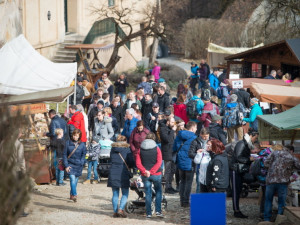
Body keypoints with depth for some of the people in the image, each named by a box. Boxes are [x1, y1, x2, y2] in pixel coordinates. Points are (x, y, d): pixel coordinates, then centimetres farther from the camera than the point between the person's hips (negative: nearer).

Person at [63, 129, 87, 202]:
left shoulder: (82, 144, 1)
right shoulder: (68, 143, -1)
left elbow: (83, 155, 9)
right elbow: (65, 154, 1)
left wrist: (81, 163, -6)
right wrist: (66, 165, -5)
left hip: (78, 165, 2)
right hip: (70, 164, -2)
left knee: (75, 180, 9)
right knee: (72, 179, -16)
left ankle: (71, 194, 25)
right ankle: (74, 195, -22)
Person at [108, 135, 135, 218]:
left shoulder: (112, 149, 7)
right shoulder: (127, 150, -4)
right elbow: (132, 163, -2)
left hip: (113, 173, 4)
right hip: (123, 173, -4)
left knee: (115, 194, 9)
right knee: (125, 194, 5)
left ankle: (115, 211, 8)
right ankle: (121, 209, -10)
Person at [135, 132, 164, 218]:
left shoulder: (140, 150, 1)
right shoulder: (157, 149, -4)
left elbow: (138, 163, -7)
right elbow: (159, 162, -13)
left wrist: (144, 171, -14)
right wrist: (151, 171, -14)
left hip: (145, 175, 2)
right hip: (156, 174, -2)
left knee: (148, 193, 9)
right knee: (158, 192, 13)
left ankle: (148, 213, 9)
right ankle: (158, 211, 3)